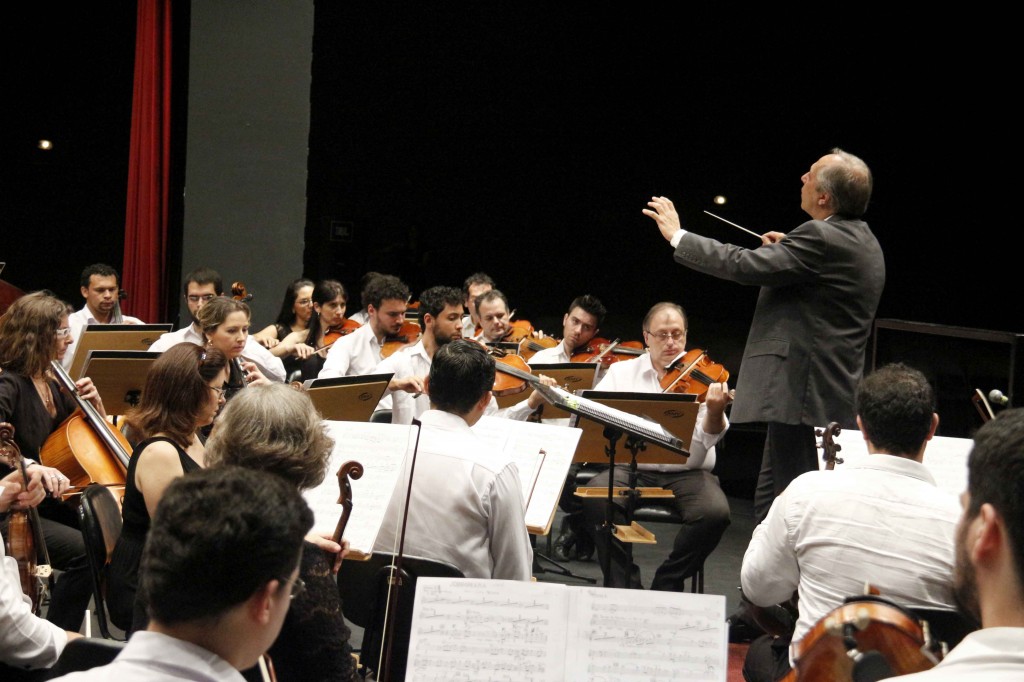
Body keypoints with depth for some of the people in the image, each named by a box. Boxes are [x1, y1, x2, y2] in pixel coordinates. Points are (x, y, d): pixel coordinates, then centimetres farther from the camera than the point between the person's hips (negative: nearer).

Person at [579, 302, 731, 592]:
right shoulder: (621, 372, 10)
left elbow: (708, 437, -11)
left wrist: (715, 413, -34)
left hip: (687, 472, -1)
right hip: (632, 469, 1)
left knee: (715, 512, -29)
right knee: (596, 498, -28)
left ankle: (667, 585, -5)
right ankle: (625, 586, -12)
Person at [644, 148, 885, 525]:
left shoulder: (824, 238, -16)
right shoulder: (861, 241, 15)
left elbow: (746, 265, -17)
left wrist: (678, 236, -6)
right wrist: (787, 250, 19)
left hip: (804, 395, -11)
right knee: (770, 502, 16)